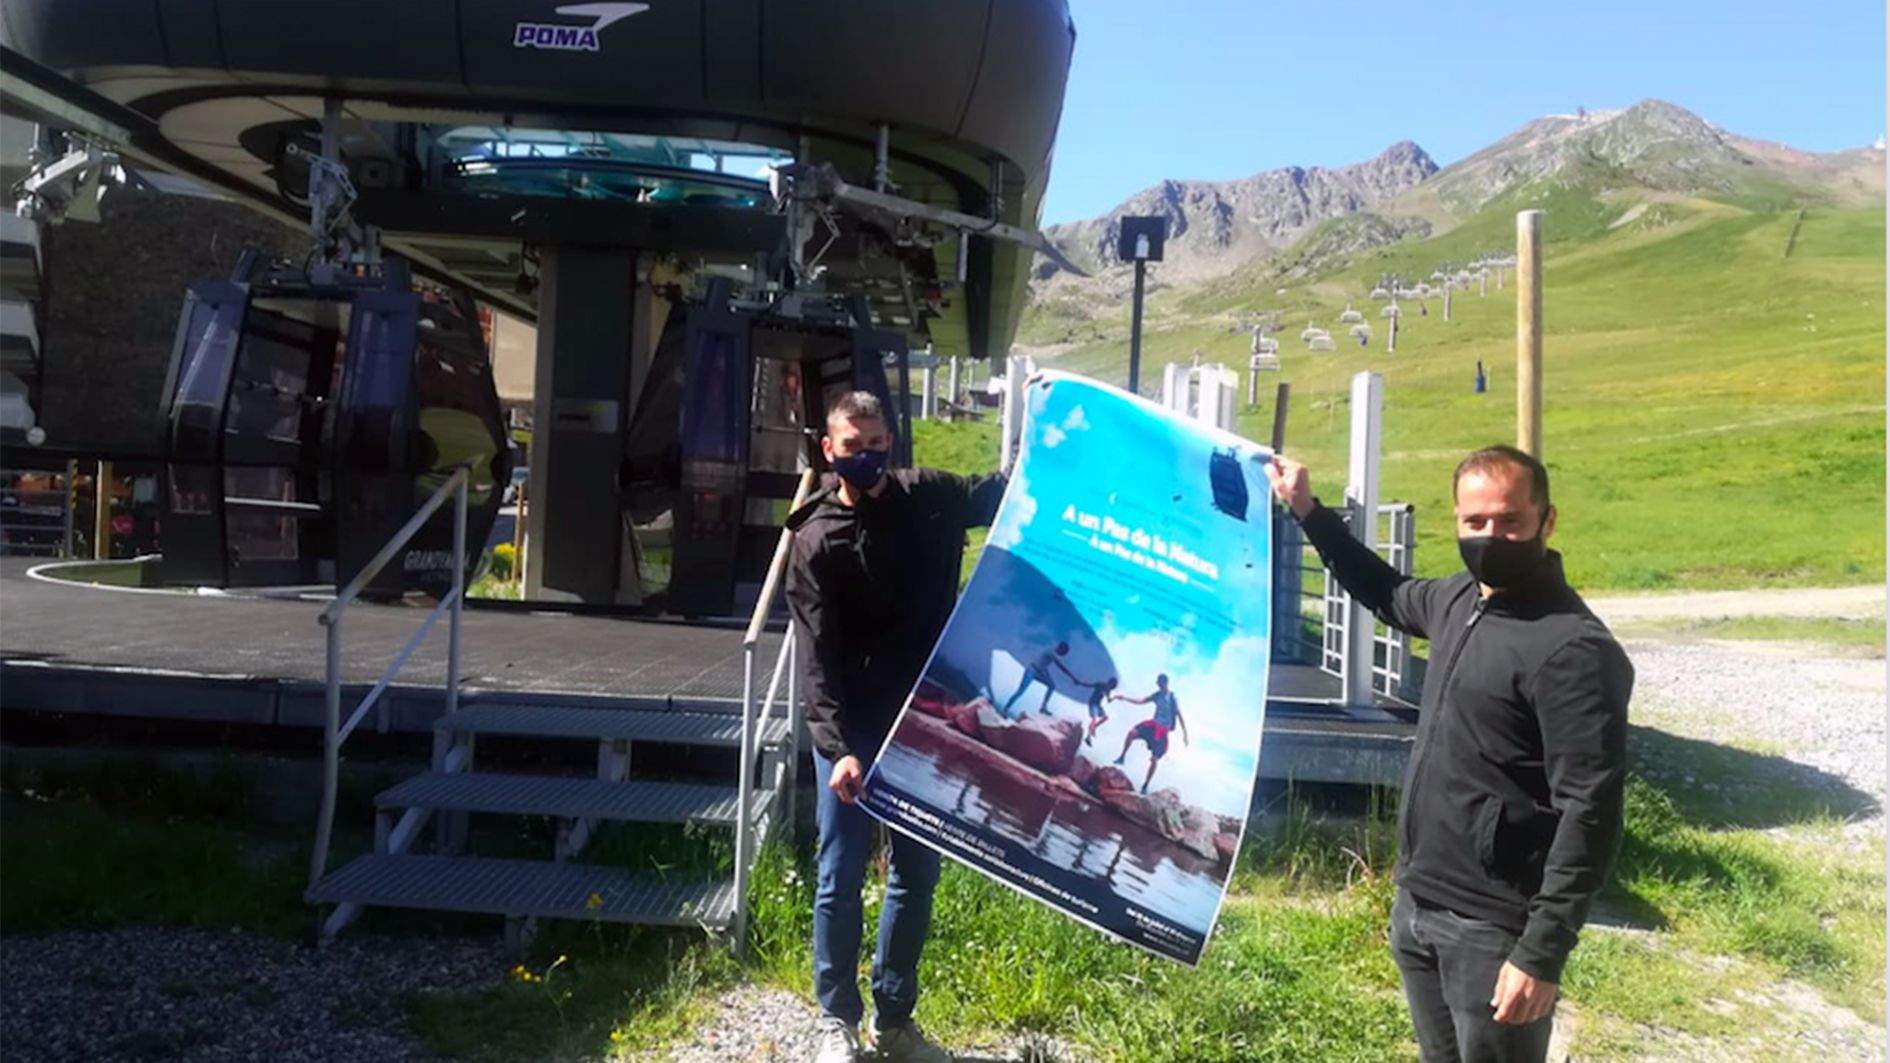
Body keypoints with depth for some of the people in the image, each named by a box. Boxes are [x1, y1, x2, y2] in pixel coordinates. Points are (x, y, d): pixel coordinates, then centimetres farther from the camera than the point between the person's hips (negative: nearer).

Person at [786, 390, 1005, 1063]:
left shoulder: (932, 497, 3)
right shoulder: (816, 542, -8)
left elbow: (1003, 493, 18)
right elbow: (821, 659, -13)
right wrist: (839, 747, -23)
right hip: (851, 730, -4)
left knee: (918, 873, 12)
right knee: (841, 879, 3)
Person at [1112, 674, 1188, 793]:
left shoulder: (1172, 698, -13)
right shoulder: (1158, 695, 5)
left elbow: (1179, 715, -13)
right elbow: (1142, 701, 13)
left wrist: (1185, 733, -18)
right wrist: (1125, 699, 7)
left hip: (1163, 730, -5)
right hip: (1153, 723, 5)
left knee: (1154, 759, -3)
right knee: (1132, 732, -20)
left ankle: (1145, 786, 8)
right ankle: (1122, 757, -3)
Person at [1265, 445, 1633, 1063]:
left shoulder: (1574, 650, -19)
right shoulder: (1460, 599, 5)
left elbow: (1591, 813, -21)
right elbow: (1389, 594, 28)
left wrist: (1542, 953, -22)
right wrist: (1308, 512, 24)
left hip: (1491, 928, -8)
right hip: (1416, 906, 8)